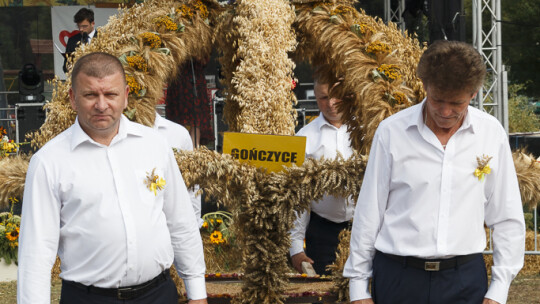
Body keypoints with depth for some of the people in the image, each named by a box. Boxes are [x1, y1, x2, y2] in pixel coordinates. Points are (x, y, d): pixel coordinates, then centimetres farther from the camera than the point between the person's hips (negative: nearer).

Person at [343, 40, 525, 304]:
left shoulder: (492, 133, 1)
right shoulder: (391, 131, -2)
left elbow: (507, 220, 6)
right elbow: (368, 213, 2)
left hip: (465, 280, 1)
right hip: (398, 275, -1)